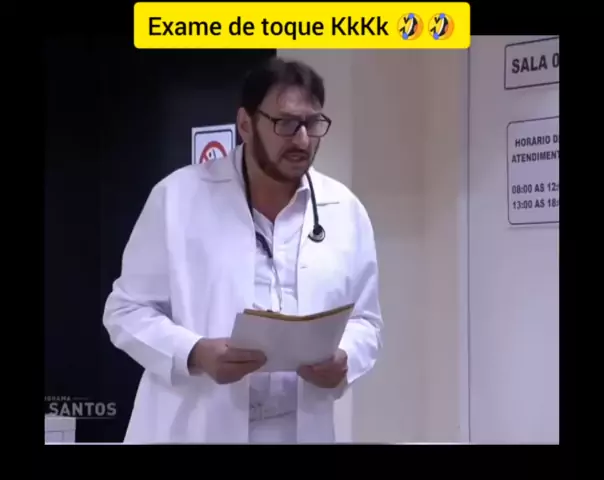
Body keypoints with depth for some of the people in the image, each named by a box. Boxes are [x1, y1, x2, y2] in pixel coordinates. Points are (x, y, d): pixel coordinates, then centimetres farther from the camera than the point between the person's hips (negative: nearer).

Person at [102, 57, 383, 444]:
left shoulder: (346, 211, 6)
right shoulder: (179, 196, -2)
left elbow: (365, 322, 12)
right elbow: (128, 310, 0)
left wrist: (343, 361, -10)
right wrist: (194, 354, -18)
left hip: (300, 431, 3)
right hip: (190, 429, -2)